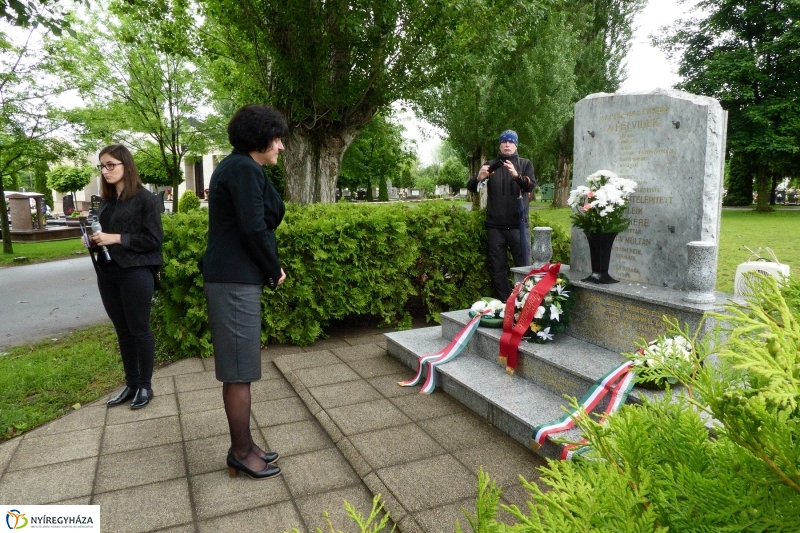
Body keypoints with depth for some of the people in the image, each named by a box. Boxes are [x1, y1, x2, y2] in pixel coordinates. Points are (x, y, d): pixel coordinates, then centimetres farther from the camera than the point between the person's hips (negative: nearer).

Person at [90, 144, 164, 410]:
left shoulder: (145, 198, -6)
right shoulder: (105, 201, 14)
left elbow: (153, 239, -12)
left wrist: (116, 238, -18)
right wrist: (94, 240, 1)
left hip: (136, 272, -6)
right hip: (107, 273, 6)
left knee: (139, 330, 2)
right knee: (122, 331, 11)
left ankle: (145, 386, 14)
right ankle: (130, 383, 22)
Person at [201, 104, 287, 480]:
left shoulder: (237, 167, 18)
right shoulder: (244, 168, -13)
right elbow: (253, 229, -19)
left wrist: (267, 269, 9)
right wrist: (275, 271, -4)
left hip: (233, 277, 10)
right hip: (235, 280, -10)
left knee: (238, 369, 14)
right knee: (239, 371, -1)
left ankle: (241, 448, 26)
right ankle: (242, 454, 13)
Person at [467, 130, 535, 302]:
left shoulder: (525, 164, 9)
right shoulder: (490, 165, 11)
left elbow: (531, 185, -10)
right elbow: (471, 187, 0)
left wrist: (516, 175, -30)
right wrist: (479, 177, -23)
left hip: (518, 225, -1)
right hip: (495, 226, 1)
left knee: (524, 266, 0)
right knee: (497, 269, 4)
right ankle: (503, 305, 13)